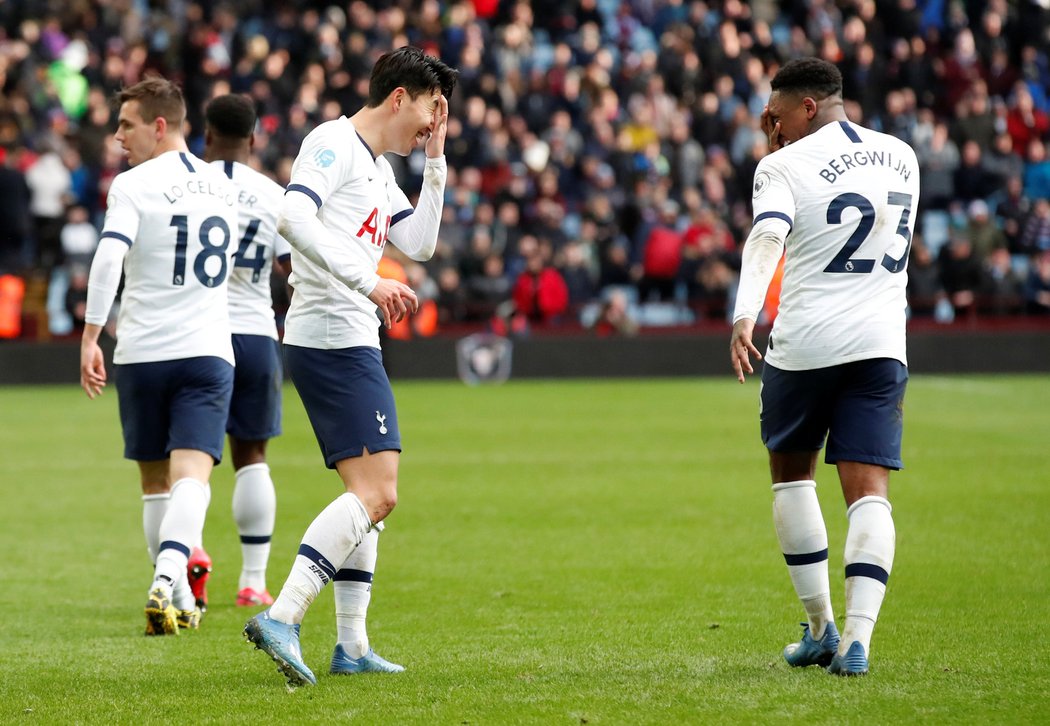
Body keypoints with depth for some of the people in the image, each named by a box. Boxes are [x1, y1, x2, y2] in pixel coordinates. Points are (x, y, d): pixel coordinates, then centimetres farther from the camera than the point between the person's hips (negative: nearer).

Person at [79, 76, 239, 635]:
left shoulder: (133, 185, -6)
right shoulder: (221, 185, 11)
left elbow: (108, 258, -18)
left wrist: (90, 338, -16)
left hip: (143, 354, -2)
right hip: (208, 352, 2)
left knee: (156, 483, 13)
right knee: (191, 477, -11)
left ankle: (177, 597, 19)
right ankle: (167, 578, -33)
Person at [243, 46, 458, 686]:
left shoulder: (380, 169, 22)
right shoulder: (335, 144, -8)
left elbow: (420, 244, 25)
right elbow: (294, 218, -23)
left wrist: (435, 163, 18)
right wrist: (368, 282, -28)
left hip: (354, 343, 11)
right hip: (332, 339, -11)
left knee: (370, 493, 16)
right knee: (376, 493, -19)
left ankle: (352, 646, 19)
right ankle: (281, 618, -27)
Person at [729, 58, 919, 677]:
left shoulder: (786, 165, -5)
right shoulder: (902, 156, 13)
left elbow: (767, 237, -23)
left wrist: (745, 314, -38)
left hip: (804, 346, -3)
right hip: (881, 346, 3)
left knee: (792, 475, 18)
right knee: (869, 492, -1)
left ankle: (821, 629, 19)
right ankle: (856, 640, -17)